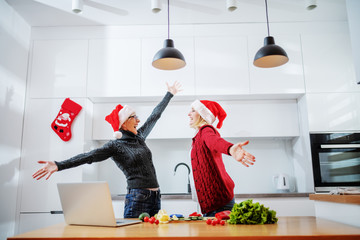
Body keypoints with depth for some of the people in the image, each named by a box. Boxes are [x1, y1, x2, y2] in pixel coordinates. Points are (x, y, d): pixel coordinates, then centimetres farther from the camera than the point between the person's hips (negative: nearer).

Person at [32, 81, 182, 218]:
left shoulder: (139, 137, 13)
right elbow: (89, 156, -17)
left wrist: (169, 94, 31)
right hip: (137, 198, -6)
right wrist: (58, 165, -30)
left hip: (155, 197, 6)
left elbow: (155, 116, 21)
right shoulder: (115, 146, -6)